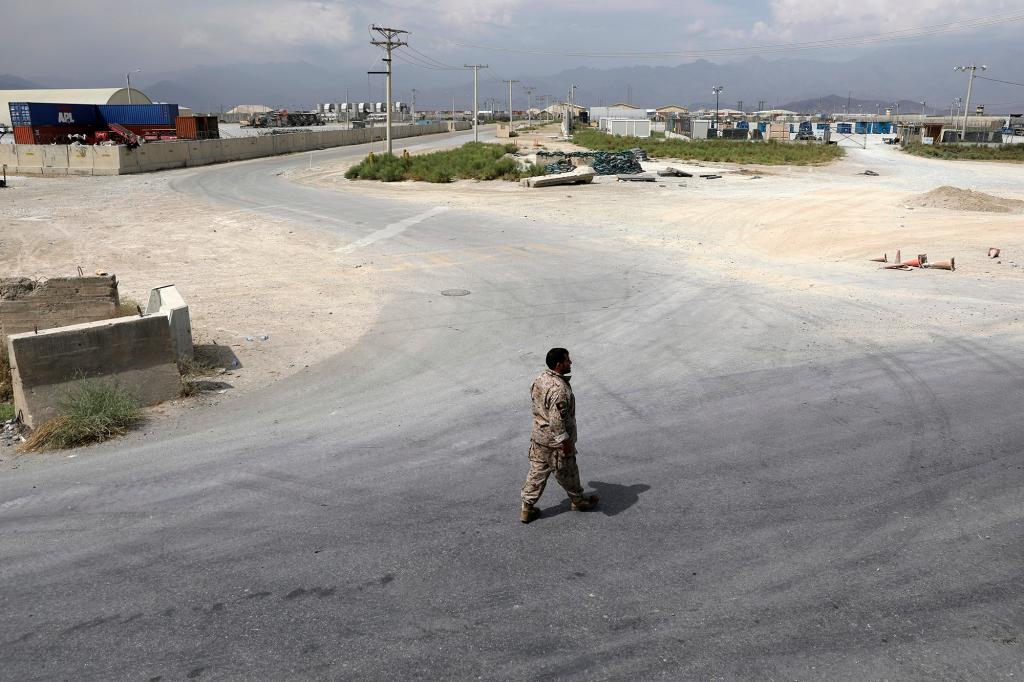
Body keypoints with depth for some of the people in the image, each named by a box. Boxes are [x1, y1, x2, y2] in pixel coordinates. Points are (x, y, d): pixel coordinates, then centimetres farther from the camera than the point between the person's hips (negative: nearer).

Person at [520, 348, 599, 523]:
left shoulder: (540, 379, -1)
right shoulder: (559, 389, -30)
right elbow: (557, 419, -30)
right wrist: (565, 441, -20)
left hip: (538, 436, 8)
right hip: (556, 441, -8)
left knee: (537, 471, 16)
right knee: (567, 473, 15)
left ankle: (527, 508, 22)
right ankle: (578, 500, 37)